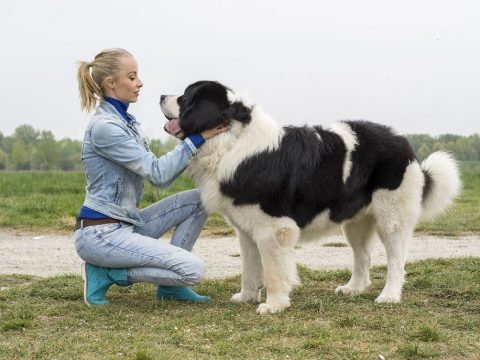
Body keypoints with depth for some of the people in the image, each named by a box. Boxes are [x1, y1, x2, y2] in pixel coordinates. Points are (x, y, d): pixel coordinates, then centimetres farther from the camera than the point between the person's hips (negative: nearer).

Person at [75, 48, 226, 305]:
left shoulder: (127, 121, 13)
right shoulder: (104, 127, -17)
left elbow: (159, 177, 9)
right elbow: (157, 172, -18)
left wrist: (195, 142, 0)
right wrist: (197, 139, -14)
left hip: (126, 224, 9)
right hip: (99, 233, -9)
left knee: (199, 200, 3)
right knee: (193, 269, -17)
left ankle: (170, 284, 7)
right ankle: (104, 273, -4)